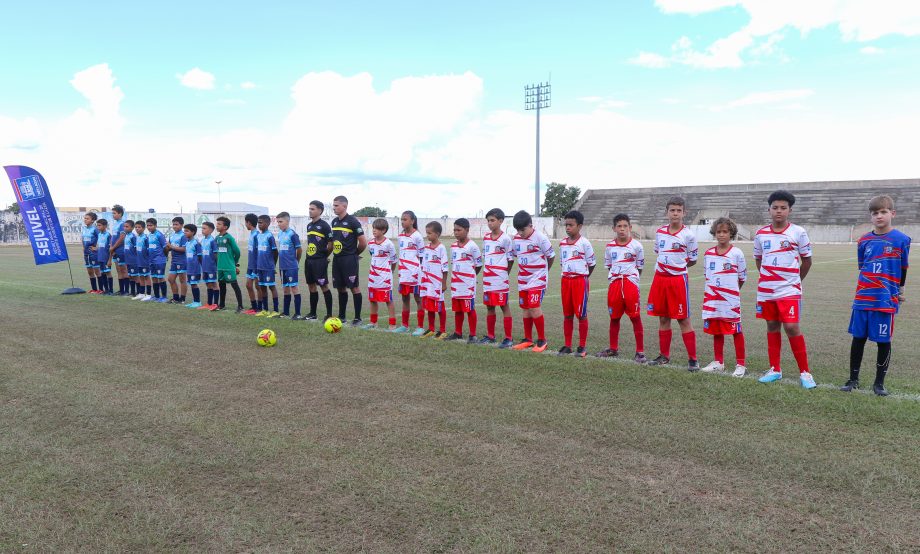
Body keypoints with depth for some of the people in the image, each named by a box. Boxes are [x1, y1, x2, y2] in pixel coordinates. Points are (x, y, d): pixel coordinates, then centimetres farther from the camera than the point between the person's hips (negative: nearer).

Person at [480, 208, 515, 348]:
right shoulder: (486, 237, 10)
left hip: (500, 279, -7)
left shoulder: (505, 238, -9)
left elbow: (510, 259, -4)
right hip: (487, 279, 7)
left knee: (504, 306, -1)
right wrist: (485, 273, 12)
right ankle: (490, 336, 24)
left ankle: (508, 338, 4)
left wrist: (503, 274, 2)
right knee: (489, 306, 13)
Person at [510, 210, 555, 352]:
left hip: (537, 279, -6)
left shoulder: (540, 238, -13)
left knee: (534, 308, -13)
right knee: (526, 309, 10)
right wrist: (524, 270, 14)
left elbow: (551, 256, -4)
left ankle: (542, 340, -1)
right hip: (523, 280, 6)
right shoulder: (516, 239, 3)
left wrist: (543, 270, 9)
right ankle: (528, 339, 21)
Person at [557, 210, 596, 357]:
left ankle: (582, 347, 9)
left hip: (580, 281, -5)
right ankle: (567, 345, 18)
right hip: (566, 280, 5)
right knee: (567, 315, 9)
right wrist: (568, 276, 9)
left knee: (581, 314, 1)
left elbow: (592, 263, -2)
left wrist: (583, 277, 1)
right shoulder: (562, 243, 8)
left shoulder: (584, 243, -9)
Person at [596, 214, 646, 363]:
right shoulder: (609, 246, 6)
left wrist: (630, 278, 0)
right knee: (614, 317, 12)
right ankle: (613, 349, 27)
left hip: (630, 283, -3)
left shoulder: (636, 246, -3)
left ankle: (640, 352, 5)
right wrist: (614, 280, 7)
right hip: (614, 284, 3)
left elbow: (640, 267, 6)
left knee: (635, 317, -2)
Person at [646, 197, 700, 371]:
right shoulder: (659, 232, 6)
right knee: (663, 318, 11)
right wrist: (664, 266, 10)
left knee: (683, 320, -2)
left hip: (678, 280, -5)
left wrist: (676, 266, 1)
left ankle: (693, 359, 5)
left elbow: (693, 261, 2)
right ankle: (664, 355, 22)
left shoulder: (688, 235, -8)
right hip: (659, 279, 5)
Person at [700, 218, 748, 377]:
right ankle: (718, 362, 23)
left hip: (730, 300, -4)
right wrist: (715, 289, 9)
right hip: (712, 299, 4)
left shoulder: (737, 253, -5)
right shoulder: (708, 253, 6)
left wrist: (732, 291, 8)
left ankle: (740, 364, 9)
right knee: (716, 331, 12)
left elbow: (742, 277, 3)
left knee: (736, 331, 1)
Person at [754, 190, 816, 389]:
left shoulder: (798, 233, -4)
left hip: (789, 290, -3)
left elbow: (807, 260, 6)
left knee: (792, 328, -9)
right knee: (772, 327, 10)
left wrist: (795, 280, 13)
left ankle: (804, 372, 4)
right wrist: (768, 277, 14)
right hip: (765, 290, 3)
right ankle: (775, 369, 20)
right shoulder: (761, 234, 4)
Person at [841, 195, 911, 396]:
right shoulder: (864, 240, 5)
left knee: (883, 341, 4)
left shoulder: (901, 240, -3)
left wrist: (897, 290, 14)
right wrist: (871, 287, 11)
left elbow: (903, 269, 7)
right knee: (858, 338, 8)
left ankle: (879, 382, 17)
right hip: (863, 298, 3)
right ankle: (853, 379, 20)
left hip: (886, 300, -3)